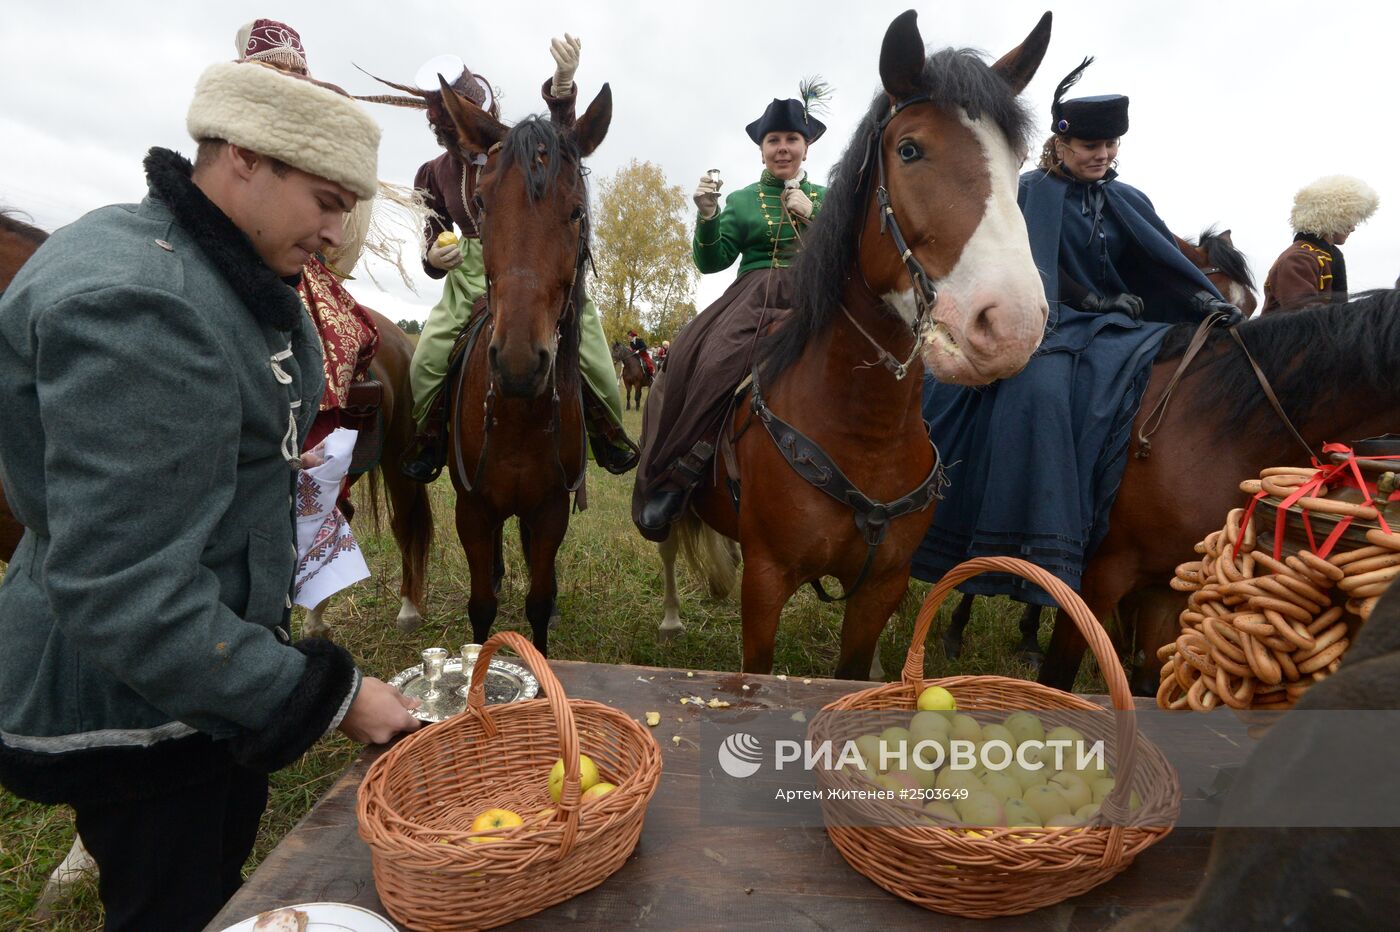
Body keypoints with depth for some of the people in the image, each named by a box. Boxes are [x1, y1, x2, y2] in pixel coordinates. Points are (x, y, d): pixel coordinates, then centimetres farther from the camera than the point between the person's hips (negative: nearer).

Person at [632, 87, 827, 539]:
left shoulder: (825, 199, 19)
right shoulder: (741, 201, 19)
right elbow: (711, 262, 8)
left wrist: (812, 218, -6)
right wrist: (707, 215, -8)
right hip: (752, 300, 0)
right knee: (691, 357, -29)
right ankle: (670, 481, -22)